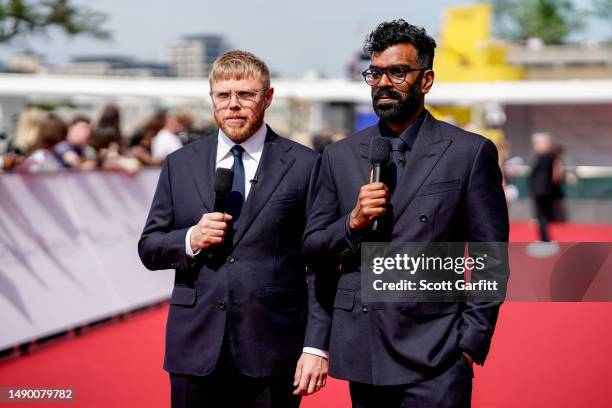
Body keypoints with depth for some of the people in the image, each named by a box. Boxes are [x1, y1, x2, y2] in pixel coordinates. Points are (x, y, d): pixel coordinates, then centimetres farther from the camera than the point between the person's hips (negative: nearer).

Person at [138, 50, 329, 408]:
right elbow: (148, 248, 12)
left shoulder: (304, 165, 1)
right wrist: (190, 240, -9)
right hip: (196, 350, 2)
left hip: (272, 352, -2)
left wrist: (317, 346, -8)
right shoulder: (180, 164, 10)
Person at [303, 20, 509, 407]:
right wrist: (353, 222, -8)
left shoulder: (470, 152, -1)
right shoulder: (340, 156, 9)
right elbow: (313, 252, 10)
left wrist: (471, 343, -6)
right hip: (363, 357, 3)